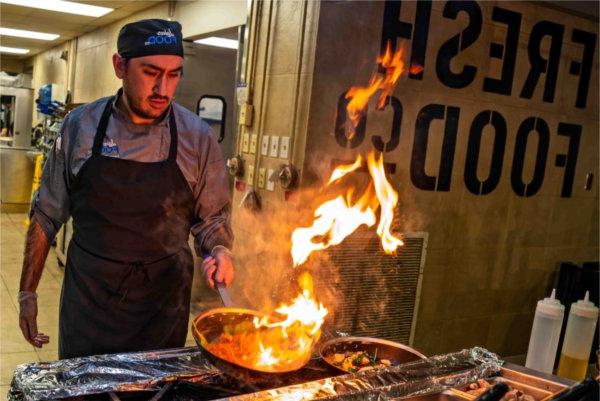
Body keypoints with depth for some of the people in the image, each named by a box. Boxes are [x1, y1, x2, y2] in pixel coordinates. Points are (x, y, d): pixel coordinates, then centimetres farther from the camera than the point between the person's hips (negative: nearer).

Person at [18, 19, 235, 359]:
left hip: (163, 303, 0)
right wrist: (28, 292, 5)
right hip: (87, 298, 1)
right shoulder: (80, 126, -5)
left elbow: (212, 218, 2)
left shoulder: (198, 137, -8)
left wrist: (219, 251, -18)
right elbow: (47, 215, 4)